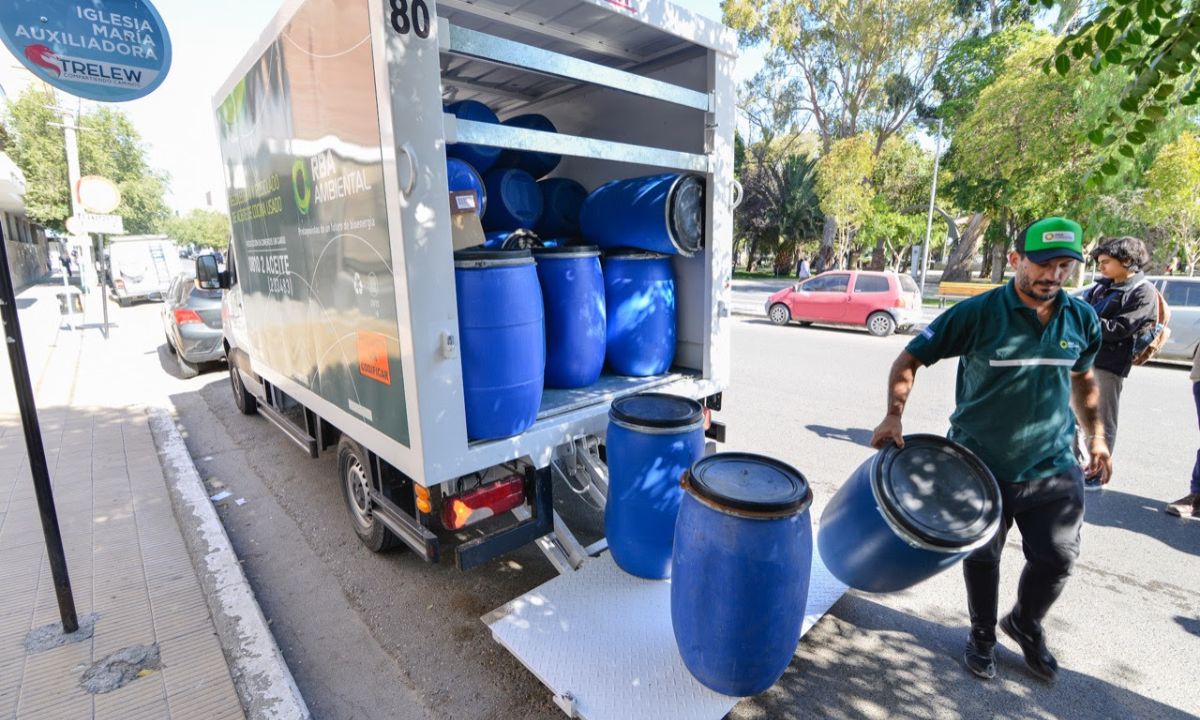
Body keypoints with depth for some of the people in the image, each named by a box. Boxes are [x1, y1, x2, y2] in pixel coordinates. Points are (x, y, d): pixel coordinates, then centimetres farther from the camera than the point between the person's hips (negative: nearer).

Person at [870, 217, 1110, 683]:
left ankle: (1026, 625, 40)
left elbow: (1084, 379, 18)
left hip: (1053, 466, 3)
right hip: (981, 465, -3)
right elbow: (910, 360, -13)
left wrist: (1096, 435, 11)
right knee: (982, 556, 13)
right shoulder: (978, 313, -15)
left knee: (1057, 557, 9)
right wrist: (894, 415, -26)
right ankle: (982, 635, 37)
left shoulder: (1082, 319, 0)